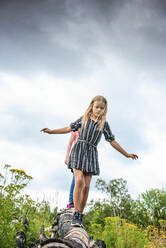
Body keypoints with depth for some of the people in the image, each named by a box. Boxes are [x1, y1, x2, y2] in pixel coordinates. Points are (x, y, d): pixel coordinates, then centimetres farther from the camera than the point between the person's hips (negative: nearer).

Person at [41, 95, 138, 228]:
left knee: (86, 186, -5)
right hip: (79, 149, -1)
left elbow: (112, 141, 14)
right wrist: (52, 131, 11)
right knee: (79, 181, -17)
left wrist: (127, 154, 15)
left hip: (91, 153, 2)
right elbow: (70, 128, 15)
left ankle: (80, 216, 5)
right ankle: (76, 215, -16)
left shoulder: (104, 124, 11)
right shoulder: (84, 118, 10)